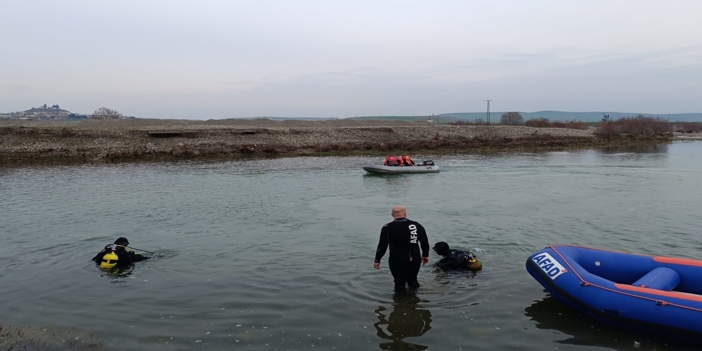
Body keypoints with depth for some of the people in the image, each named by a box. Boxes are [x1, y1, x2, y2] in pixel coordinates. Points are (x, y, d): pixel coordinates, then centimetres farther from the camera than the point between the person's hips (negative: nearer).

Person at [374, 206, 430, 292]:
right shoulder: (417, 225, 3)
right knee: (413, 280, 22)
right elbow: (425, 242, 9)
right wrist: (425, 255, 24)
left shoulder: (388, 227, -7)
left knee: (399, 282, 10)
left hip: (397, 261, -3)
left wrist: (377, 260, 1)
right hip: (415, 260, 3)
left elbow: (382, 246, -9)